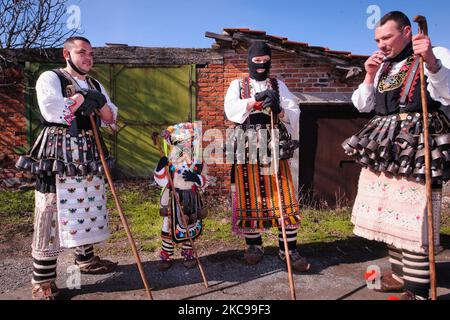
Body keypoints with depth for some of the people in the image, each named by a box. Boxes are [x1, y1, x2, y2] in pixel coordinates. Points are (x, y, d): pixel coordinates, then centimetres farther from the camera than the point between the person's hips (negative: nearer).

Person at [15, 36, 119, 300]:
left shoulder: (96, 86, 19)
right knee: (52, 214, -5)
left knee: (88, 210, 14)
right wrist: (83, 98, -11)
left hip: (89, 157, 7)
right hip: (58, 157, -6)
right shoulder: (50, 78, -1)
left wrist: (96, 100, -6)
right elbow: (52, 109, -21)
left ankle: (86, 259, 32)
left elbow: (112, 118, 10)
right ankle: (43, 283, 5)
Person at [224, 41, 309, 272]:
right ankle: (254, 245, 19)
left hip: (274, 149, 1)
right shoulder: (237, 85, 11)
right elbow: (230, 109, -8)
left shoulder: (278, 85, 14)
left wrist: (279, 109, -17)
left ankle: (288, 249, 8)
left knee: (283, 197, -2)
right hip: (247, 150, 0)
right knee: (249, 197, 2)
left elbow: (294, 113, 4)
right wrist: (256, 99, -20)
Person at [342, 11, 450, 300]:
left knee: (412, 218, -9)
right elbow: (361, 105, 17)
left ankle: (417, 289, 4)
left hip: (416, 146, -7)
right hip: (384, 146, 7)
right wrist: (370, 76, 5)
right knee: (390, 215, 12)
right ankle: (401, 273, 28)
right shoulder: (382, 66, 19)